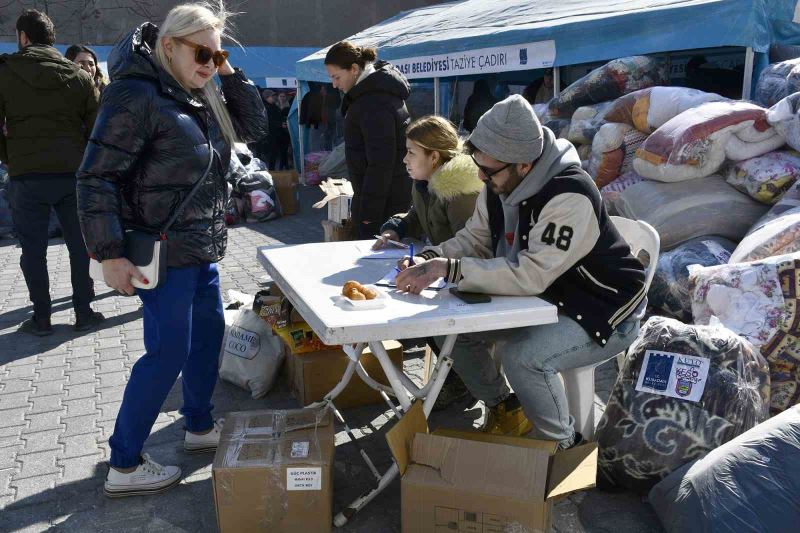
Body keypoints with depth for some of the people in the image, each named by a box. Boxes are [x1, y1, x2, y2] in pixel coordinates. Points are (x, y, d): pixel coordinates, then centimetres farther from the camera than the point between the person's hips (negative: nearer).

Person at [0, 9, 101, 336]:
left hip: (26, 176, -2)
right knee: (80, 246, 10)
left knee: (33, 250, 7)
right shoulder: (79, 76, 6)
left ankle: (41, 318, 13)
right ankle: (84, 314, 14)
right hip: (73, 175, 2)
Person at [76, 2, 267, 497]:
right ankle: (123, 466, 11)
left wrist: (229, 73, 3)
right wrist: (110, 254, -22)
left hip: (203, 248, 9)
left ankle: (200, 425, 38)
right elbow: (96, 178, -19)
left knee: (210, 330, 18)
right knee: (168, 353, -4)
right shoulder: (137, 95, -17)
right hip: (165, 249, -9)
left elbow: (254, 127, 14)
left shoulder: (201, 96, 10)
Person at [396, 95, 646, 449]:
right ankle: (505, 409, 21)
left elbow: (532, 275, -37)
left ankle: (563, 447, -3)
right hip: (545, 300, 8)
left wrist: (450, 269, -39)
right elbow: (475, 238, 3)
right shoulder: (498, 185, -6)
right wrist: (429, 260, -16)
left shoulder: (571, 197, -31)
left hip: (605, 313, -8)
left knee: (521, 354, -32)